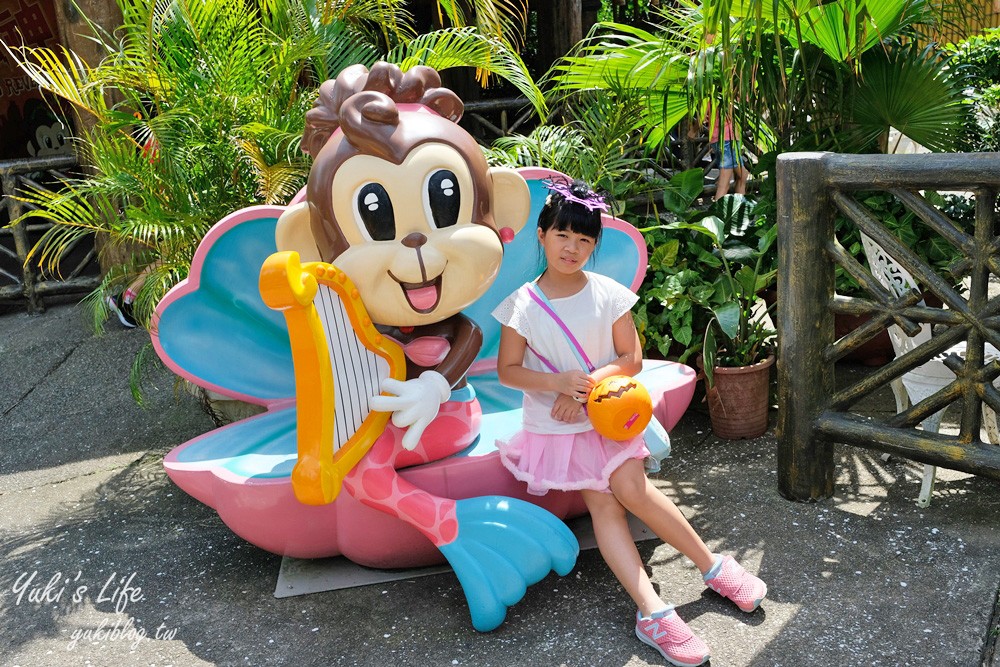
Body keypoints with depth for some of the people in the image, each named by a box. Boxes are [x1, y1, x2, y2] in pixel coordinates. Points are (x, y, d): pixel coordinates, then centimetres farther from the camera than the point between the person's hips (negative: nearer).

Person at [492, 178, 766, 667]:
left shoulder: (608, 294, -4)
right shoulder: (522, 305, -6)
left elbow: (631, 359, -2)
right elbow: (507, 370, -4)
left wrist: (588, 385, -16)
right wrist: (558, 381, -20)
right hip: (553, 423, 0)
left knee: (629, 487, -18)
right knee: (601, 502, -10)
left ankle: (713, 566, -1)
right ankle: (651, 609, -13)